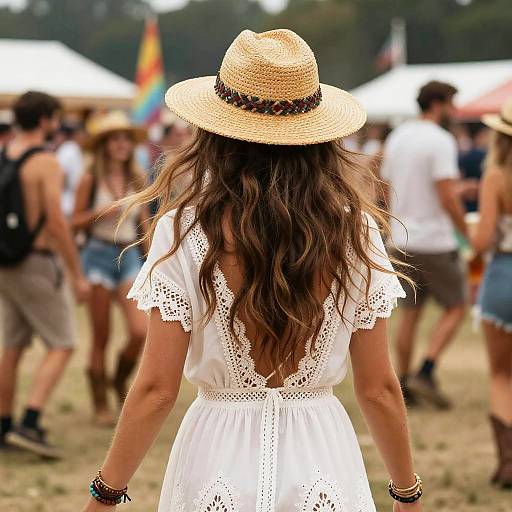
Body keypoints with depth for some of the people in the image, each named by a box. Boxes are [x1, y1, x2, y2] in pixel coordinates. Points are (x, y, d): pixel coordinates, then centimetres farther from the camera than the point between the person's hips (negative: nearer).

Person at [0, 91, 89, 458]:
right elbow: (57, 222, -20)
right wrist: (78, 275, -14)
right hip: (38, 263, -8)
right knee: (62, 346, -1)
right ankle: (30, 425, -12)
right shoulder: (46, 163, -15)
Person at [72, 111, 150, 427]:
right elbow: (76, 221, -1)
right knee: (101, 338, 1)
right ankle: (101, 404, 14)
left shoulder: (138, 178, 6)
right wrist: (100, 213, -17)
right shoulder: (91, 179, -4)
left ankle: (120, 381, 17)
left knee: (141, 332, -11)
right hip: (99, 255, -3)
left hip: (129, 255, 3)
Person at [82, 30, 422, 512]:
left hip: (218, 456, -1)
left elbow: (156, 389, -11)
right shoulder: (354, 229, -5)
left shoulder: (184, 230, -11)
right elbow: (379, 389, -1)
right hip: (322, 458, 1)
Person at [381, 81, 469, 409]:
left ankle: (404, 384, 13)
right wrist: (469, 233, -10)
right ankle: (426, 374, -7)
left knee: (410, 311, 13)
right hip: (434, 241, -7)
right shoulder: (441, 141, -14)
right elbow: (447, 198, -20)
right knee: (456, 307, 4)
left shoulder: (396, 138, 10)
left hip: (402, 240, 7)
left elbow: (386, 189, 16)